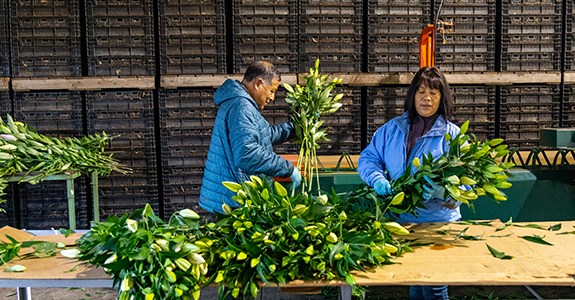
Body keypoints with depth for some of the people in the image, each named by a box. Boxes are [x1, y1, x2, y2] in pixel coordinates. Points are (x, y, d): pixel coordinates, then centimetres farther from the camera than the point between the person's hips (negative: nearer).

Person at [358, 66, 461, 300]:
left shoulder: (452, 135, -2)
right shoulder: (392, 129, 8)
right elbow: (368, 157, 8)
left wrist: (438, 190, -29)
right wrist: (377, 179, -13)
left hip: (437, 222, -3)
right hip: (399, 219, 3)